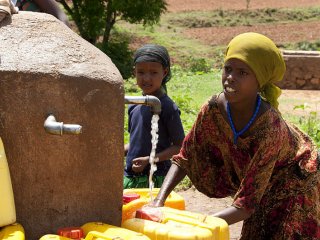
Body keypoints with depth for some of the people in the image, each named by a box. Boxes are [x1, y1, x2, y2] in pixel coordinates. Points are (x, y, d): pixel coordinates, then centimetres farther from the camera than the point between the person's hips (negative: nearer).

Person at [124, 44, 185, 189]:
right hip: (130, 177, 7)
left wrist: (150, 159, -19)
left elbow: (180, 146, -11)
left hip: (155, 179, -7)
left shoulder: (167, 107, -12)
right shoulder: (134, 106, 8)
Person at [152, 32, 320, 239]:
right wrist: (159, 201, -29)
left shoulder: (269, 127, -40)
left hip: (294, 178, -4)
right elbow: (184, 159, -15)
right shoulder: (214, 109, -27)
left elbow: (246, 204, -37)